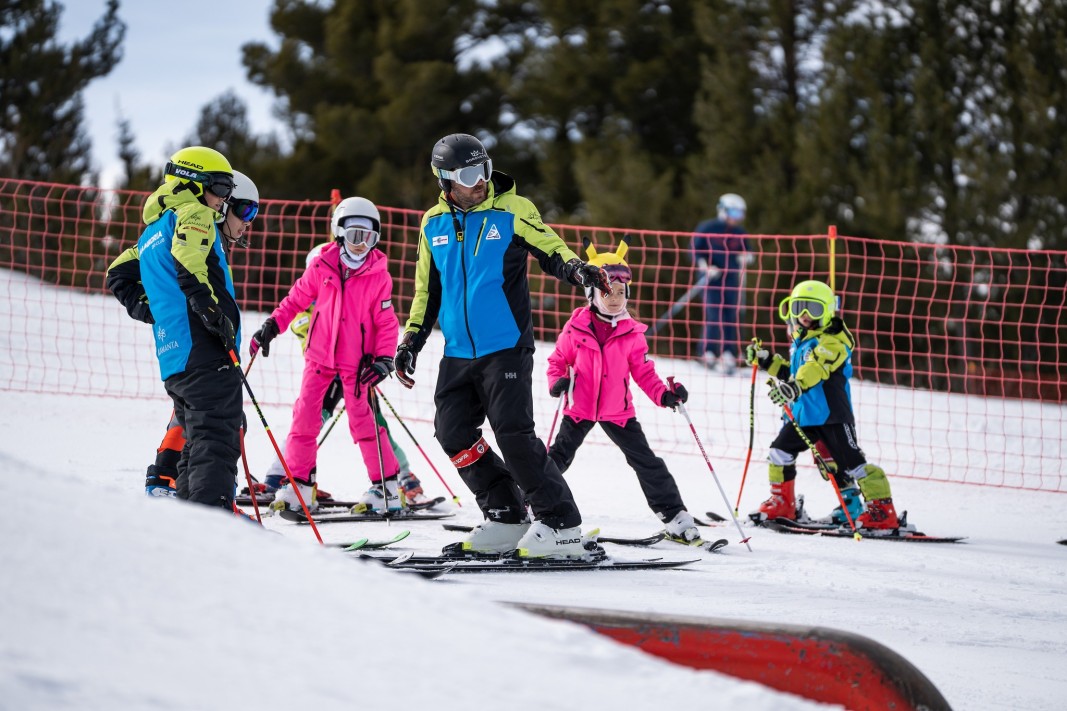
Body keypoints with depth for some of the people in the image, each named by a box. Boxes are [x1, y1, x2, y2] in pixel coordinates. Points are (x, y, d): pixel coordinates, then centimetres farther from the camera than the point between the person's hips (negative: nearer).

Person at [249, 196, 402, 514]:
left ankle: (386, 486, 7)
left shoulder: (379, 276, -5)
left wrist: (384, 358, -14)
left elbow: (387, 322, -4)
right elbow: (297, 298, 9)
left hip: (356, 361, -2)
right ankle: (299, 486, 5)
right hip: (319, 355, 2)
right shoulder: (322, 266, -2)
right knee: (304, 417, -1)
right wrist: (271, 326, 4)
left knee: (363, 422, -2)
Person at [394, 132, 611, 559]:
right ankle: (506, 518, 12)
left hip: (506, 348, -5)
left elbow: (551, 250, -5)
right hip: (458, 352, 6)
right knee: (453, 432, -1)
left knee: (513, 436, -15)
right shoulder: (435, 223, 10)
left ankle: (562, 526, -8)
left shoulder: (513, 211, -4)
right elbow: (427, 289, 19)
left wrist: (576, 270, -27)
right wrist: (411, 341, 14)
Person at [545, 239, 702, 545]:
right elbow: (558, 360, 2)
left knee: (646, 461, 0)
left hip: (619, 411, 1)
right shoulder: (576, 327, -6)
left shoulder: (632, 333, -2)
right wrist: (557, 382, -17)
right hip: (579, 408, -1)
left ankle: (674, 517, 5)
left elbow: (643, 372, 2)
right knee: (559, 457, 2)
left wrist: (664, 395, -12)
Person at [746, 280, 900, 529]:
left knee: (851, 462, -10)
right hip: (801, 413, 8)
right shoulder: (799, 340, 14)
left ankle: (883, 510, -6)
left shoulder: (831, 341, -13)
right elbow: (792, 372, 28)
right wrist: (766, 360, 16)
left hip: (832, 413, -8)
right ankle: (782, 503, 25)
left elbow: (816, 368, -32)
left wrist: (795, 386, -48)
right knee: (780, 453, 9)